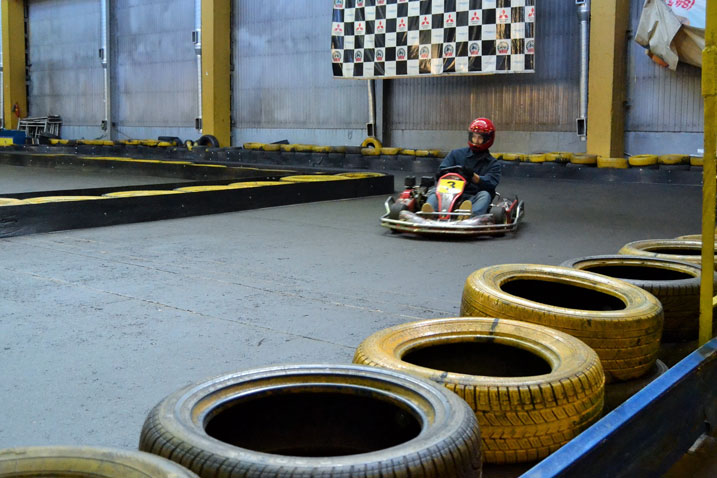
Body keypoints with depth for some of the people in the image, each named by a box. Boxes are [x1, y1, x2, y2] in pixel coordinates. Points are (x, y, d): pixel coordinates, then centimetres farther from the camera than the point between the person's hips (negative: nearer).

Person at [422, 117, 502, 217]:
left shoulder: (493, 164, 15)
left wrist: (473, 176, -22)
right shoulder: (457, 154, 18)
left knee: (484, 195, -31)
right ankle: (429, 212, -60)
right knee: (434, 190, -25)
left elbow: (490, 184, -4)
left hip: (473, 199, -1)